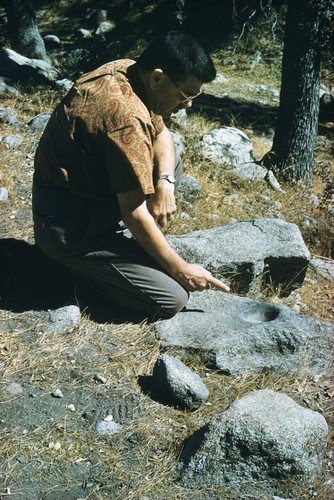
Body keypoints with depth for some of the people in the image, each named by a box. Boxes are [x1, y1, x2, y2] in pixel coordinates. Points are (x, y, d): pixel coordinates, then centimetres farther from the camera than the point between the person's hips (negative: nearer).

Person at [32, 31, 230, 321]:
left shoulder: (127, 70, -2)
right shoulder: (126, 117, -29)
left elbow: (161, 134, 12)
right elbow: (134, 214, -25)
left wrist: (165, 183, -8)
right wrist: (180, 269, -14)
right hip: (69, 226, -10)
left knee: (171, 165, 15)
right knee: (172, 299, -12)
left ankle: (118, 241, 11)